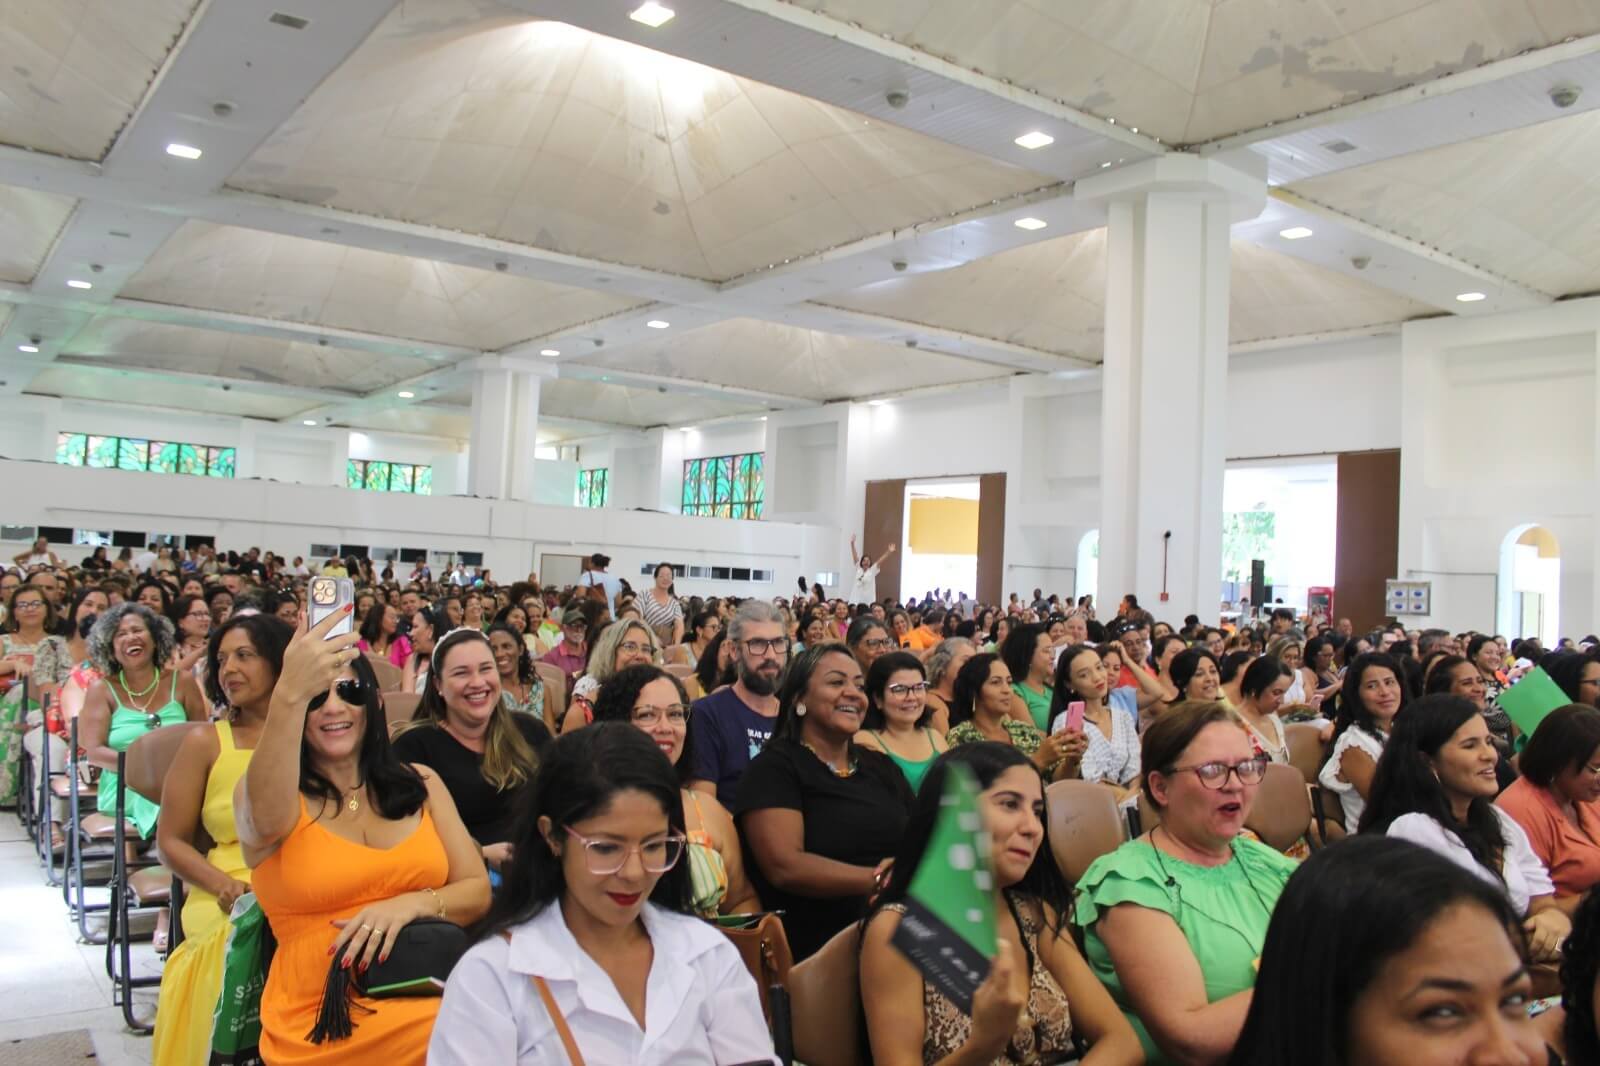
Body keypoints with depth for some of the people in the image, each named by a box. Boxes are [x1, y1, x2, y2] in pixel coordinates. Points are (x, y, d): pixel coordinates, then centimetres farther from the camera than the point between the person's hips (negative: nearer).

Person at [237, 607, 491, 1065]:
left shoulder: (422, 784, 11)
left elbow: (479, 891, 7)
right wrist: (290, 695, -40)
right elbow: (266, 816, -25)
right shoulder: (265, 796, 0)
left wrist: (412, 904, -13)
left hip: (430, 1000, 3)